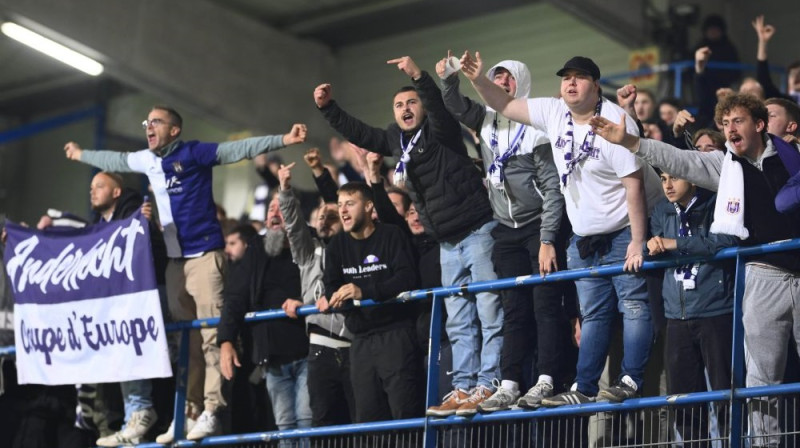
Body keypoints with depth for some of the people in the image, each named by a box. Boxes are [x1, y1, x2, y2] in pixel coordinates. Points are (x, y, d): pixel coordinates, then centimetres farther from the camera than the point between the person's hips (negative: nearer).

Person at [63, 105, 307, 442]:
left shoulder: (193, 152, -4)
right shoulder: (148, 161, 16)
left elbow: (240, 149, -10)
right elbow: (116, 161, 35)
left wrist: (283, 140, -19)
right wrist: (81, 155, 50)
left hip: (204, 256, -7)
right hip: (174, 260, 7)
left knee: (210, 336, -11)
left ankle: (211, 413, -14)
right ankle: (187, 414, 11)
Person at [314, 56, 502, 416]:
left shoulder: (438, 130, -8)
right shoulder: (397, 139, 12)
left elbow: (439, 108, -29)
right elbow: (359, 134, 21)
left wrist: (419, 77, -44)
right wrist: (327, 108, 13)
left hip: (477, 232, -8)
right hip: (448, 242, 8)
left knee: (490, 314, -8)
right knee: (459, 323, 8)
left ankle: (487, 386, -10)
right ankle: (463, 389, 10)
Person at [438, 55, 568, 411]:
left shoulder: (534, 127, -8)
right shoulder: (487, 121, 9)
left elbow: (552, 189, -11)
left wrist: (547, 240, -17)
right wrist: (449, 78, -20)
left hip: (539, 227, -6)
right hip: (506, 231, 6)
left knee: (545, 305, -7)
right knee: (514, 310, 4)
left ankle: (546, 382, -7)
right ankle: (509, 385, 2)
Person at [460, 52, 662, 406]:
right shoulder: (554, 114, 1)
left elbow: (633, 183, -22)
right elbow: (505, 106, 7)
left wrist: (638, 240, -25)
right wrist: (478, 80, -12)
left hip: (625, 230, -7)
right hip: (585, 237, 7)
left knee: (633, 304, -9)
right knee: (593, 314, 9)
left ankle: (631, 380, -7)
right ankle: (584, 389, 9)